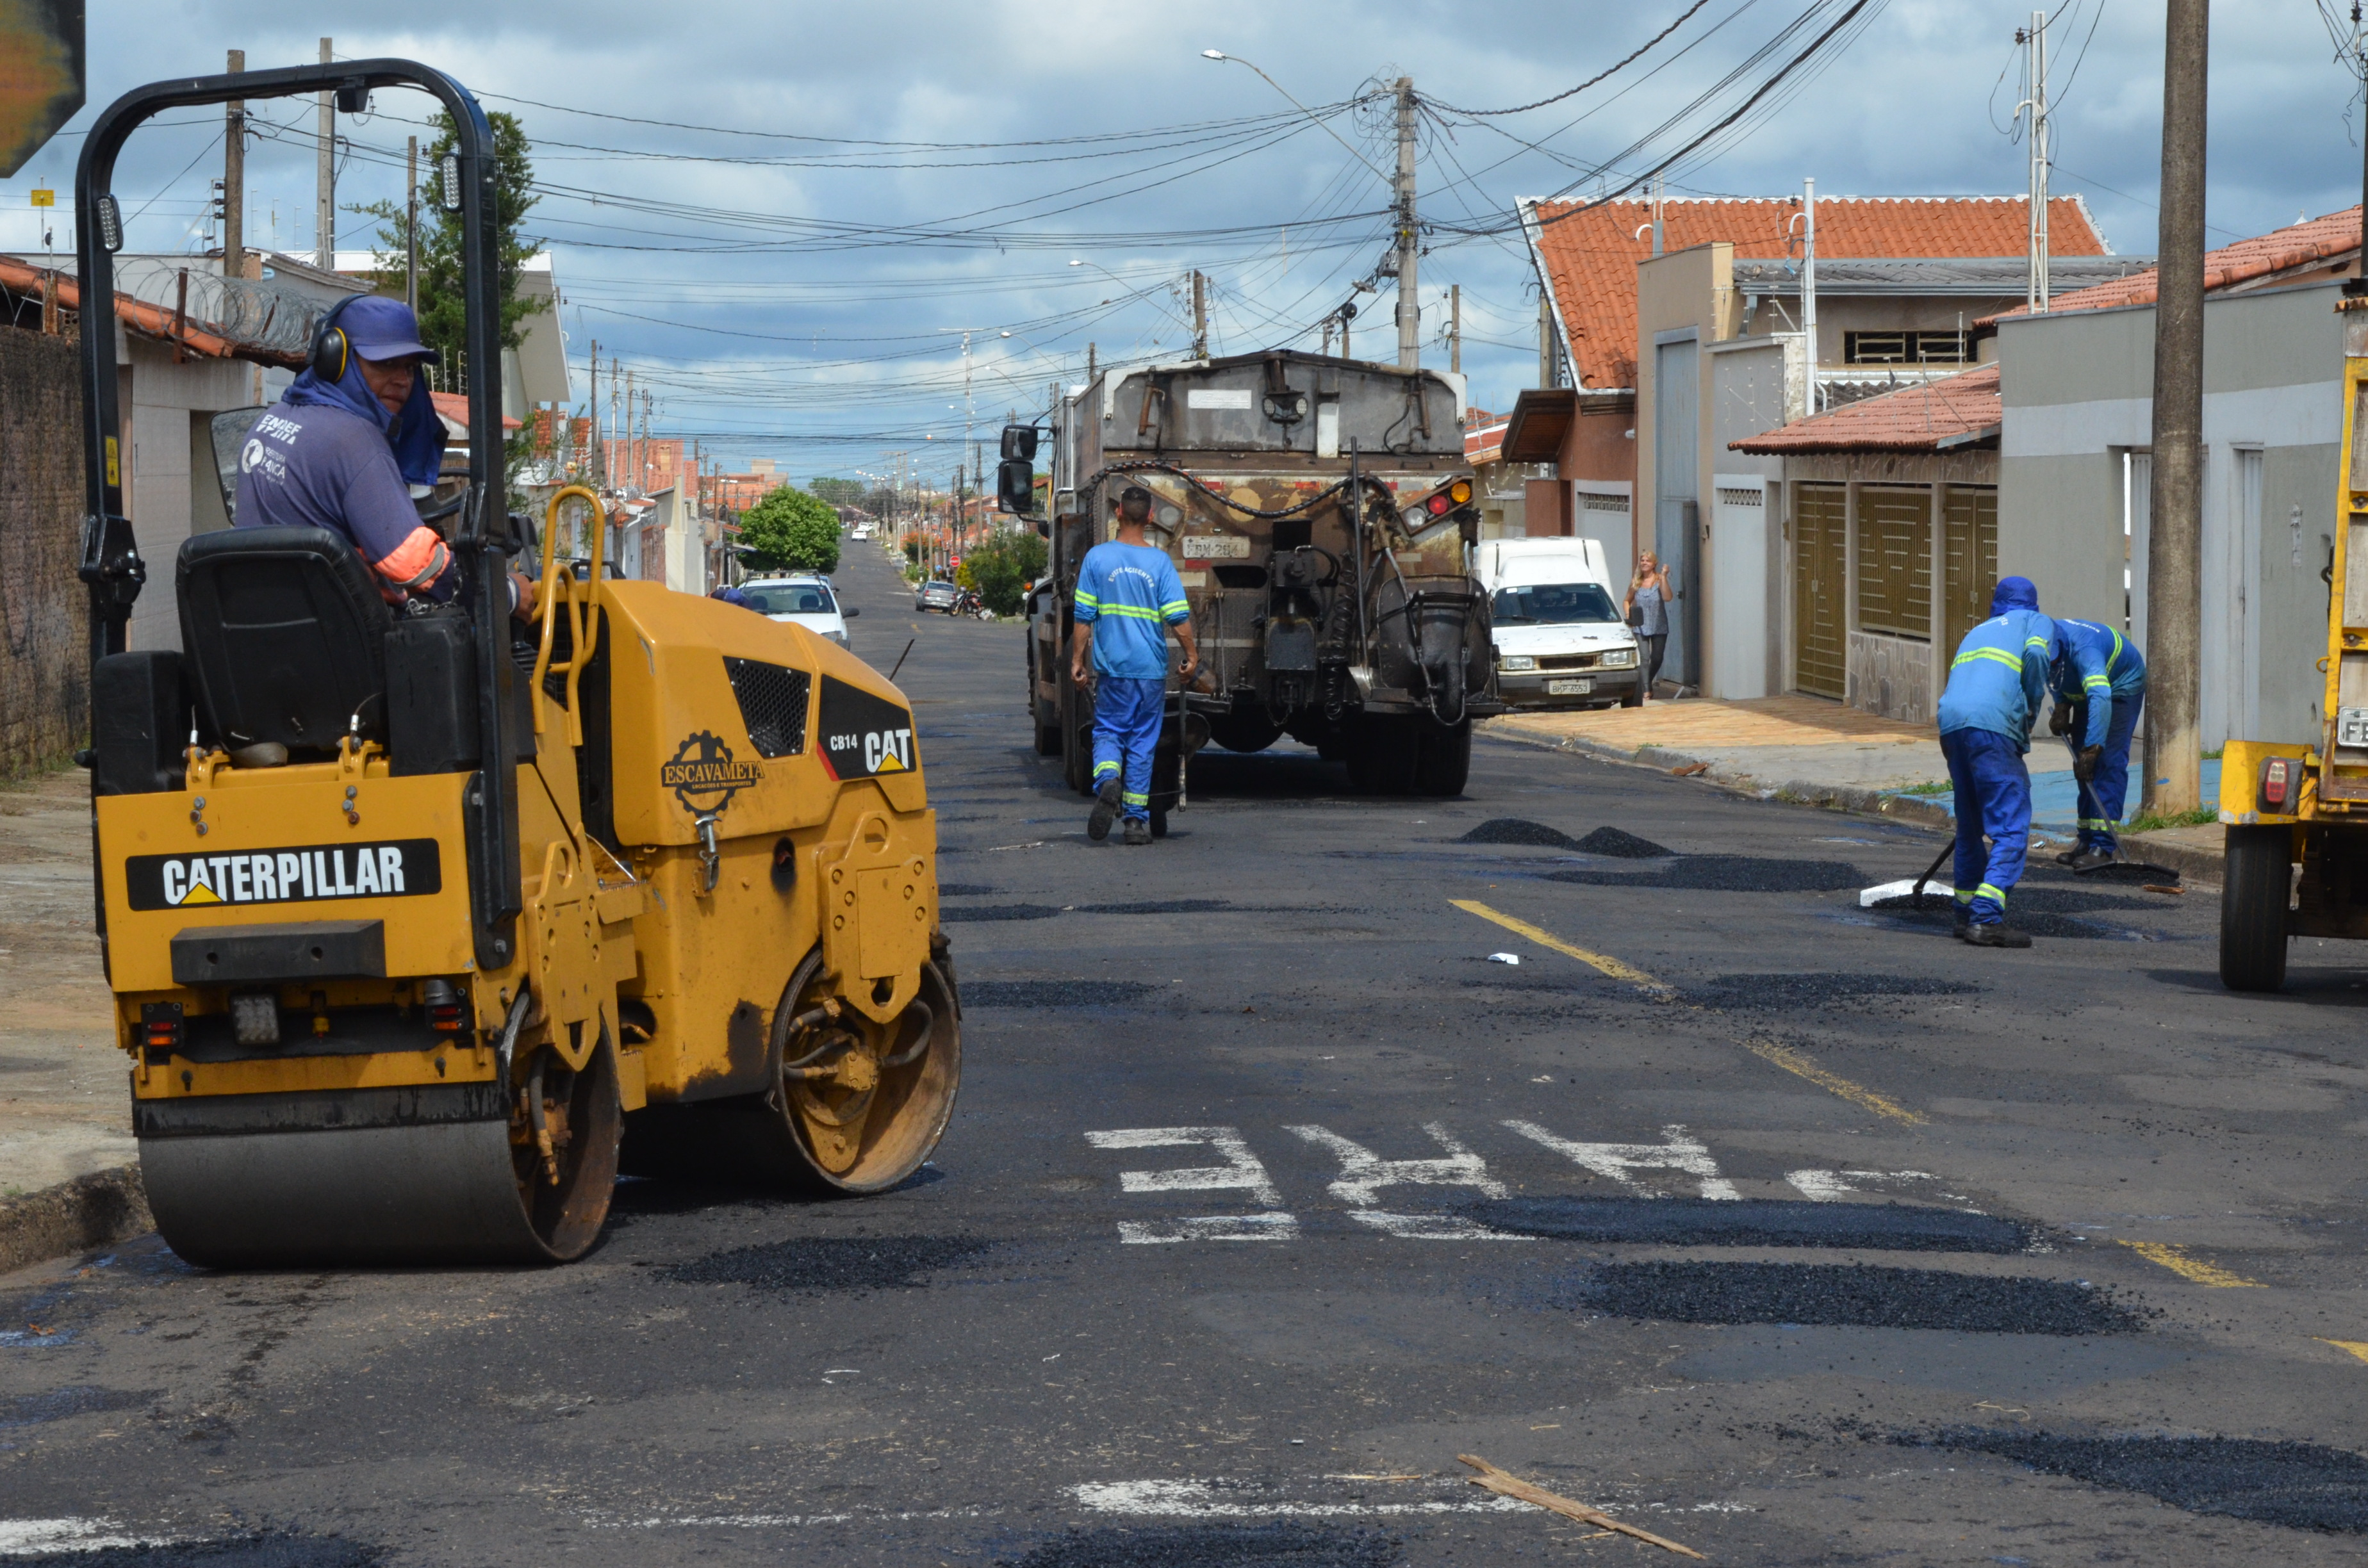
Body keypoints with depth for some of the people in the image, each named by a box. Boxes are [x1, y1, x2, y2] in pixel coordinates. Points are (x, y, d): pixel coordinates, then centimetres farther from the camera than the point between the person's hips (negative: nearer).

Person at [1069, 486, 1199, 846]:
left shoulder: (1097, 557, -2)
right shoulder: (1160, 561, -3)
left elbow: (1084, 616, -1)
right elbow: (1179, 616, -7)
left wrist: (1077, 660, 5)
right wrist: (1192, 655, 4)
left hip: (1111, 666, 0)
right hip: (1151, 667, 0)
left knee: (1108, 731, 10)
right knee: (1143, 741, 7)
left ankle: (1107, 781, -20)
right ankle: (1136, 820, 8)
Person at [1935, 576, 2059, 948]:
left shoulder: (1978, 631, 35)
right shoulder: (2037, 622, 18)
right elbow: (2035, 653, -5)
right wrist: (2032, 709, 7)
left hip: (1950, 722, 6)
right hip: (1992, 724, -6)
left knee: (1970, 825, 19)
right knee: (2011, 827, -7)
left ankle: (1967, 915, 25)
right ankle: (1986, 919, -17)